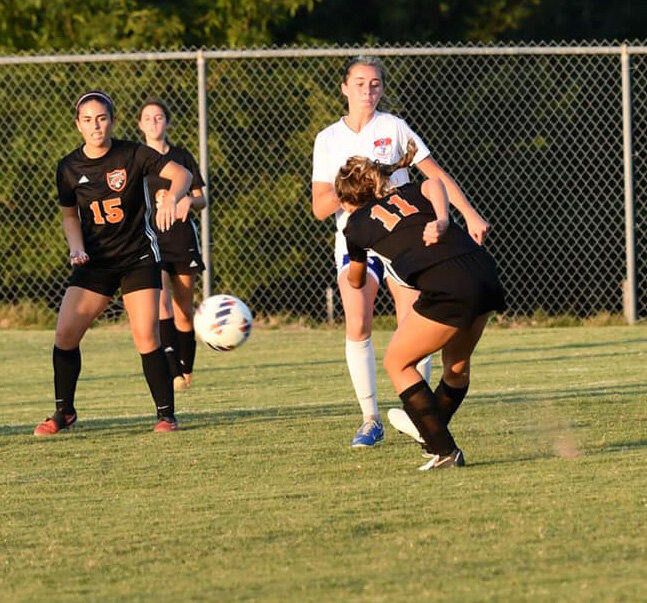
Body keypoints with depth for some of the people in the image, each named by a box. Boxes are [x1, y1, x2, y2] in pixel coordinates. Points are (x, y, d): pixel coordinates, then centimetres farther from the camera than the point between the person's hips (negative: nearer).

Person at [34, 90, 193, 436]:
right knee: (65, 333, -7)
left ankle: (166, 414, 1)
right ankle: (63, 413, 10)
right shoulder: (69, 168, -1)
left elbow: (181, 174, -15)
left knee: (146, 337, -13)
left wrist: (171, 199, -36)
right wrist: (77, 248, -5)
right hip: (94, 262, 3)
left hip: (138, 258, -3)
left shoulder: (133, 155, -10)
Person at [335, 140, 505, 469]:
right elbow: (435, 183, 2)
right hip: (485, 276, 6)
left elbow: (356, 282, 38)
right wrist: (442, 222, -11)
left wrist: (347, 275, 60)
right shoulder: (407, 194, 28)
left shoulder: (357, 224, 19)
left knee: (396, 363, 14)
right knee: (457, 366, 27)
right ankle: (428, 432, 46)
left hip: (447, 288, -6)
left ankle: (444, 451, 8)